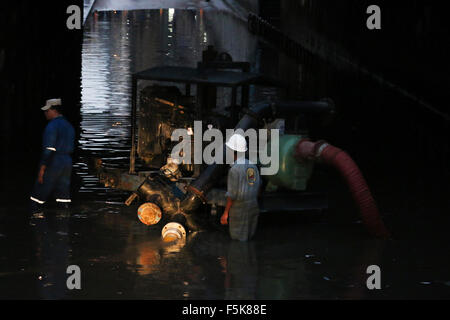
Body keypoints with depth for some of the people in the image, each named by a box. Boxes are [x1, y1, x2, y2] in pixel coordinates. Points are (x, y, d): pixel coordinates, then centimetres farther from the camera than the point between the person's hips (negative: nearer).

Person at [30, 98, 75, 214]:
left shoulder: (52, 126, -13)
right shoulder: (69, 126, 14)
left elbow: (49, 149, -19)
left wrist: (42, 169, -18)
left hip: (52, 164, -8)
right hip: (67, 163, 8)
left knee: (38, 195, 0)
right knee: (63, 195, 6)